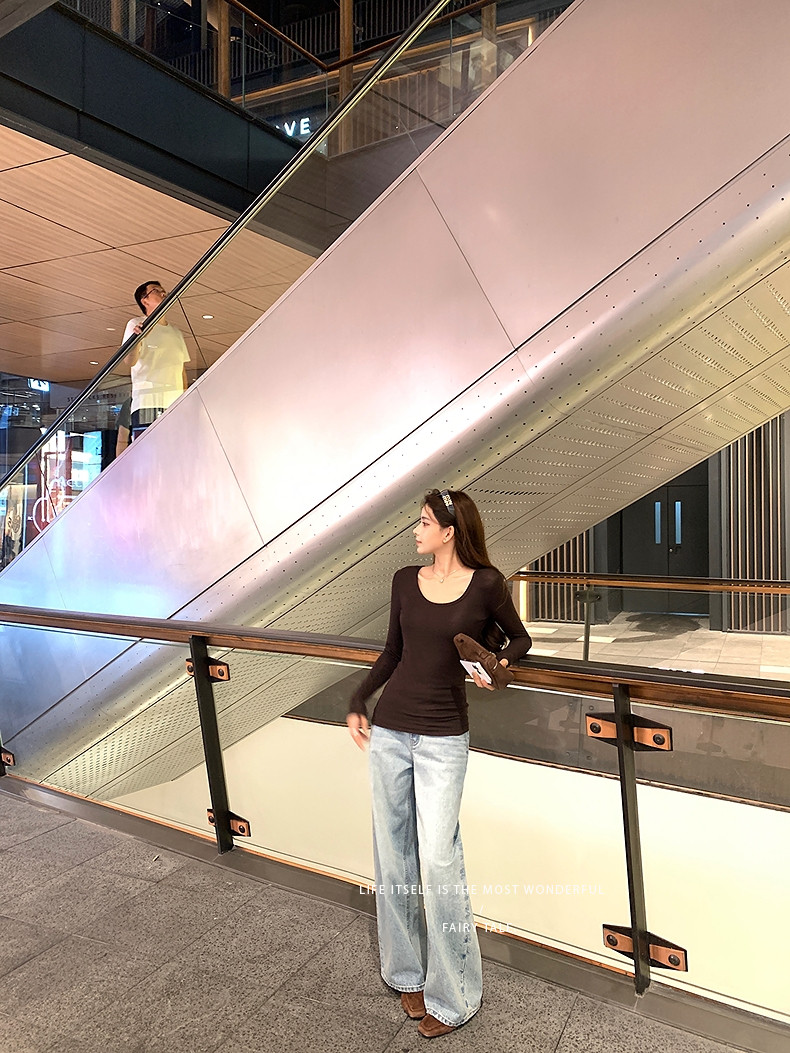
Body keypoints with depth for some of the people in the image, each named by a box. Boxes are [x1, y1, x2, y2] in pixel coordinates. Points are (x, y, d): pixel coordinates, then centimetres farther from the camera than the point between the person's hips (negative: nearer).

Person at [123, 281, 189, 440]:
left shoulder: (176, 332, 25)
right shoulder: (136, 324, 7)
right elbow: (130, 361, -7)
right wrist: (138, 338, -27)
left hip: (176, 403, 5)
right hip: (148, 403, -5)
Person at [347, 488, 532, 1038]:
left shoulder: (485, 585, -6)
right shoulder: (406, 581, 4)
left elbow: (520, 639, 8)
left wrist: (498, 663, -13)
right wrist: (357, 704, 13)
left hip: (443, 738, -4)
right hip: (389, 729, 4)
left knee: (438, 860, -2)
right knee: (394, 856, 12)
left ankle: (453, 994, 21)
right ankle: (409, 972, 34)